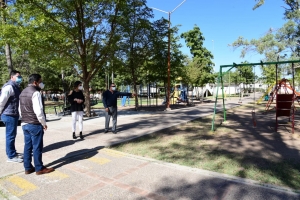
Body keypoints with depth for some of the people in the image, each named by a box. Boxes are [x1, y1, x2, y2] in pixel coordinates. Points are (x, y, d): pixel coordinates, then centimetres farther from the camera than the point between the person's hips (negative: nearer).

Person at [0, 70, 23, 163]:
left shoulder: (16, 87, 15)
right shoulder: (9, 86, -16)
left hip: (14, 115, 10)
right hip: (9, 115, -10)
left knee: (12, 135, 18)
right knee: (10, 135, -1)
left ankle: (13, 152, 31)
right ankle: (11, 156, 8)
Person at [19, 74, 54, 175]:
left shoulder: (23, 93, 14)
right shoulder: (35, 92, -17)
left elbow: (20, 109, 19)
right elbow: (38, 111, -22)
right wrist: (44, 123, -11)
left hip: (24, 124, 9)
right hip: (35, 125, -9)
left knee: (27, 146, 13)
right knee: (37, 147, 0)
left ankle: (28, 168, 21)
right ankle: (39, 168, 10)